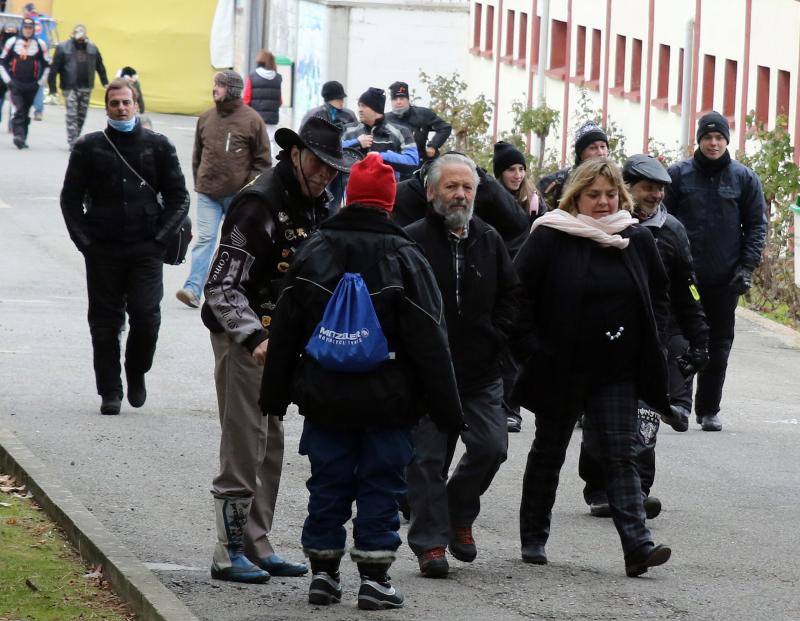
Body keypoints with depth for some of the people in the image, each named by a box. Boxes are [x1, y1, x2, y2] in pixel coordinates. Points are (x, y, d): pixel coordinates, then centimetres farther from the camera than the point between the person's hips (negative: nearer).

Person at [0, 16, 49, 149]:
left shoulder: (40, 44, 3)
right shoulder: (12, 42, 1)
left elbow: (46, 65, 10)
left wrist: (40, 82, 5)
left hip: (31, 86, 2)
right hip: (15, 84, -2)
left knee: (26, 112, 9)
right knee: (19, 110, -14)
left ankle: (22, 139, 16)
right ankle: (19, 136, -23)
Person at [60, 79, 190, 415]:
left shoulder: (158, 146, 6)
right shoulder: (89, 147, 6)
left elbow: (179, 197, 10)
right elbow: (71, 198, 9)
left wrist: (160, 237, -1)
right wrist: (85, 241, -1)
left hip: (146, 250, -1)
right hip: (102, 249, 1)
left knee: (146, 316, -11)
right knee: (105, 322, 2)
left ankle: (137, 373, 15)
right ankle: (110, 391, 10)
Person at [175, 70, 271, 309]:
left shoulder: (251, 119, -4)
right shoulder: (206, 118, 6)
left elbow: (263, 158, 0)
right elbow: (198, 153, 16)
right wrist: (198, 180, 11)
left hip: (238, 193, -2)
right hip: (208, 192, 2)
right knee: (204, 239, -9)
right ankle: (193, 289, -17)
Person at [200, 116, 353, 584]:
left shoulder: (315, 206, 8)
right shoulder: (260, 204, -20)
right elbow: (222, 286, -25)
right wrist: (255, 338, -35)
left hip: (276, 339, 9)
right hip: (242, 339, -9)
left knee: (272, 446, 13)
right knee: (244, 448, -7)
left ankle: (257, 546, 21)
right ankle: (231, 554, -1)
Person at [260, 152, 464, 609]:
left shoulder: (314, 251, 1)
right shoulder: (404, 257, -9)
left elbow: (286, 330, 7)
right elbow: (430, 340, -8)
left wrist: (275, 395, 15)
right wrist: (448, 408, -3)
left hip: (325, 399, 3)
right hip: (388, 400, -3)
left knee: (328, 485, 11)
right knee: (381, 486, 3)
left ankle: (324, 573, 14)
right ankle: (375, 578, 1)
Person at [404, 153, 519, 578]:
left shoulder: (489, 240, 10)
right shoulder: (413, 240, -7)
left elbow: (510, 295, 18)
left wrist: (495, 337, 4)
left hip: (480, 371, 4)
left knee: (491, 447, -2)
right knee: (428, 457, -2)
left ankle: (458, 515, 22)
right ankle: (430, 542, 4)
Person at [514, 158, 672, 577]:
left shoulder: (637, 240, 6)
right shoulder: (549, 238, -7)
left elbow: (659, 298, 17)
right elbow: (518, 295, -6)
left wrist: (652, 346, 6)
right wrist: (531, 349, -12)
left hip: (617, 372, 2)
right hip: (561, 370, -2)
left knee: (619, 455, -7)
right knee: (549, 452, 12)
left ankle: (637, 545, -17)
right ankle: (533, 539, 25)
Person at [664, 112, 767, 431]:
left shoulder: (745, 179, 6)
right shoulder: (678, 175, 3)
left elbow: (757, 225, 8)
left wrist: (748, 266, -3)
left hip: (726, 279, 1)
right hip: (684, 276, -1)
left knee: (718, 346, 6)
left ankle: (708, 409, 13)